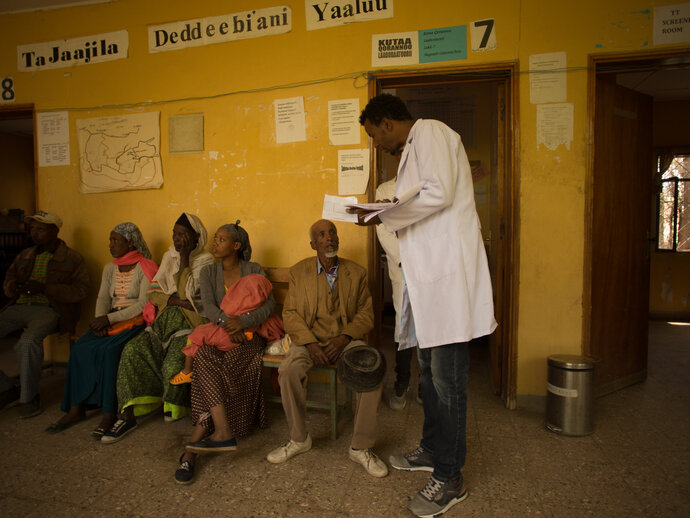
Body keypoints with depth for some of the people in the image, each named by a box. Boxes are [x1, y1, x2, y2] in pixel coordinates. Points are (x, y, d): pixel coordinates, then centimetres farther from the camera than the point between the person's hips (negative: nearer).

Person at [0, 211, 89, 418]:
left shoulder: (71, 259, 2)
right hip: (19, 306, 7)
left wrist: (44, 288, -17)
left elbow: (80, 291, -8)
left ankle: (29, 397, -16)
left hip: (49, 309, -6)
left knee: (27, 342, -33)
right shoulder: (25, 255, 22)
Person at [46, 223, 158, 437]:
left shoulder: (145, 268, -6)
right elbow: (103, 297, 10)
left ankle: (109, 413, -23)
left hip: (136, 321, -6)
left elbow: (143, 304, -13)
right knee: (80, 347, -17)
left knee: (109, 349, -30)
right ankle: (76, 408, -10)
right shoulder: (110, 268, 17)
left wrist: (109, 318, -18)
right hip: (110, 320, 7)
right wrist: (100, 320, -10)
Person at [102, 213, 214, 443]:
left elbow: (186, 292, -14)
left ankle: (174, 409, 4)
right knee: (133, 350, -18)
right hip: (165, 319, 6)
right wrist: (177, 301, -9)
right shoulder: (169, 256, 17)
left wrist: (185, 256, -11)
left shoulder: (205, 260, -2)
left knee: (174, 364, -26)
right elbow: (153, 293, 10)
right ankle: (127, 416, -13)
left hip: (190, 323, -5)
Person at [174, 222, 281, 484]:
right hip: (218, 331, 3)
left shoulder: (253, 270, 8)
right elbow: (208, 307, 0)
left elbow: (270, 303, -4)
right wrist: (227, 323, -21)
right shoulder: (208, 272, 15)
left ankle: (193, 446, -27)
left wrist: (243, 321, -20)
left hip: (248, 335, -2)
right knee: (204, 355, -33)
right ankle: (223, 432, -38)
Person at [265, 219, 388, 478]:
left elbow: (366, 313, 4)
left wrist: (344, 338, -13)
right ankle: (299, 439, -5)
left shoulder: (356, 273, 7)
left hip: (346, 338, 0)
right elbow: (290, 313, 2)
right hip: (310, 338, 0)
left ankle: (360, 447, -9)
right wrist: (310, 343, -14)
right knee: (288, 371, -30)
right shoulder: (299, 272, 7)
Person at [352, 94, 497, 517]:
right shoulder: (412, 149, 24)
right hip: (428, 275, 11)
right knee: (430, 371, 18)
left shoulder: (430, 133, -6)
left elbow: (439, 194, -20)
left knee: (447, 379, -2)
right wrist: (385, 217, 15)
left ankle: (450, 478, 12)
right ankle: (432, 451, 35)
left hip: (448, 274, -11)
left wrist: (382, 214, -13)